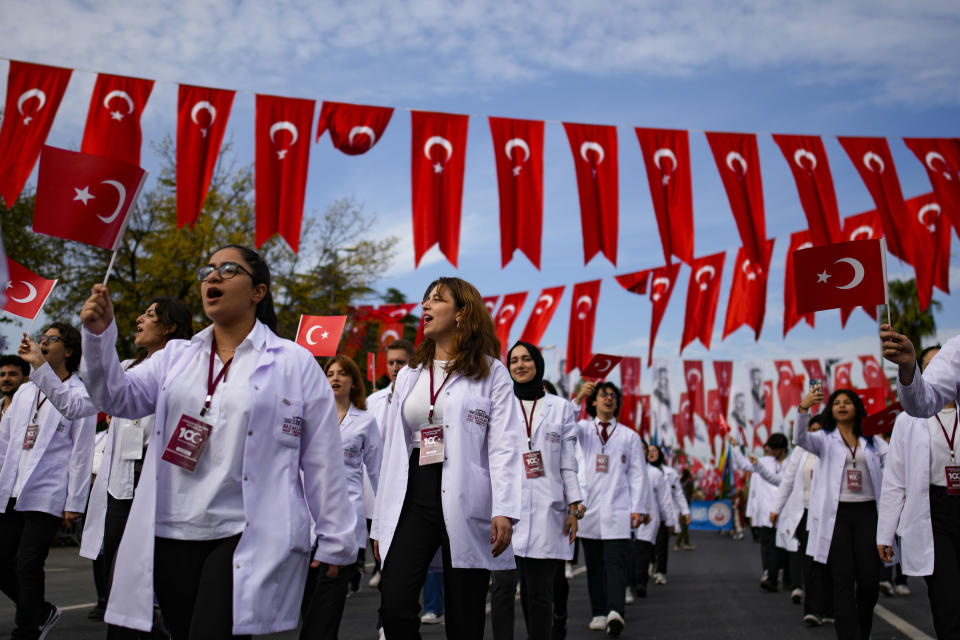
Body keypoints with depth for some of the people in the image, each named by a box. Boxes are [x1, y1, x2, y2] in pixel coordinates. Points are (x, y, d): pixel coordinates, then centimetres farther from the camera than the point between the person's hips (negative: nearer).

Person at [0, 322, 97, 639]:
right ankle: (41, 612, 29)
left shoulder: (80, 393, -4)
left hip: (47, 495, -7)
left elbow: (82, 452, -8)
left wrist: (74, 503, -11)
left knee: (27, 564, -8)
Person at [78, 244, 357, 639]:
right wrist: (99, 336, -15)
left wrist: (335, 541, -1)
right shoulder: (176, 356, 14)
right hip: (171, 536, 5)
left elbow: (321, 459, -1)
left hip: (247, 541, -4)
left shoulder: (295, 363, 0)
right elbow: (119, 397, 1)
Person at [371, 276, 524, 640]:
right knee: (394, 608, -9)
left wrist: (504, 511, -18)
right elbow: (393, 450, 17)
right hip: (413, 499, 4)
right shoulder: (409, 375, 19)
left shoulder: (491, 372, 3)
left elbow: (504, 446, -6)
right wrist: (381, 522, 13)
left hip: (466, 502, -4)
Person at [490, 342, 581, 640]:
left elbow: (568, 464, 9)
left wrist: (574, 508, 2)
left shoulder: (561, 408, 12)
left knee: (539, 593, 4)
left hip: (545, 512, 1)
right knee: (503, 587, -10)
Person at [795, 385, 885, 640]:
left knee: (870, 580, 0)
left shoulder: (873, 442, 15)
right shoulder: (825, 439, 7)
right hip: (836, 514, -2)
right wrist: (803, 409, -31)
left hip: (866, 513, 2)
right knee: (843, 581, -5)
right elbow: (801, 438, -14)